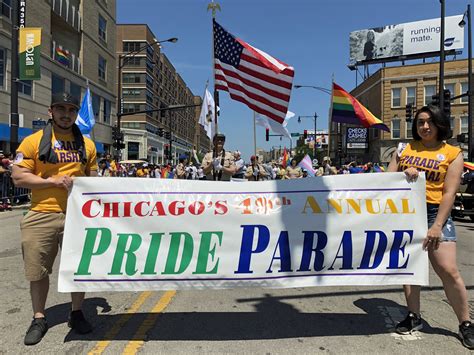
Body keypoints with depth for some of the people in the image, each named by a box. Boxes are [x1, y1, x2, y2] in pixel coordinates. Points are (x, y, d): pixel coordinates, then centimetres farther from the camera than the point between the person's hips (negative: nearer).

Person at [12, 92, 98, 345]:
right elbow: (18, 177, -4)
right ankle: (39, 318, 29)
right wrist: (53, 181, -14)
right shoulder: (34, 141, -1)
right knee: (38, 270, 9)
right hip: (42, 215, -2)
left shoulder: (87, 144, 8)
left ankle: (77, 313, 30)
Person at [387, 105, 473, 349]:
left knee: (449, 271, -9)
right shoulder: (404, 148, 9)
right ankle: (414, 317, 23)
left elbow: (449, 193, -7)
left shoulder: (452, 153, 0)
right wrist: (403, 174, -14)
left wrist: (437, 226, -15)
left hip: (435, 212, -3)